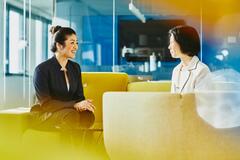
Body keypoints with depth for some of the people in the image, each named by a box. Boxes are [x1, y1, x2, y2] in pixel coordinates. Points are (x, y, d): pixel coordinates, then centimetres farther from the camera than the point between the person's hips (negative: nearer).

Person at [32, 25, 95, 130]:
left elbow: (79, 96, 10)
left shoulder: (75, 68, 12)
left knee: (88, 115, -30)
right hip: (45, 116, -5)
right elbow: (45, 103, -15)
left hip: (70, 112, 5)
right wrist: (74, 105, -27)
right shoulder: (42, 69, -8)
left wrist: (83, 105, -17)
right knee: (71, 115, -37)